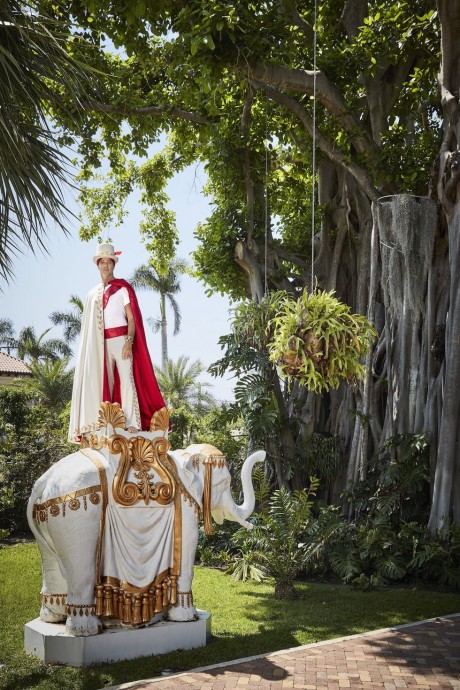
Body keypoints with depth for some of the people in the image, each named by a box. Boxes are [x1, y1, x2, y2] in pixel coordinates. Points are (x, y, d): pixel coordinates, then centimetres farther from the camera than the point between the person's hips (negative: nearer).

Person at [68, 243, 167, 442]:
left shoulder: (122, 288, 3)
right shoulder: (94, 293, 16)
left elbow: (131, 318, -3)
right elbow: (89, 323, 16)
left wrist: (129, 342, -16)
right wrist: (91, 346, 5)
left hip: (120, 339, -5)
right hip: (101, 343, 5)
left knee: (126, 379, -12)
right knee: (105, 381, 3)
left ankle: (132, 423, -16)